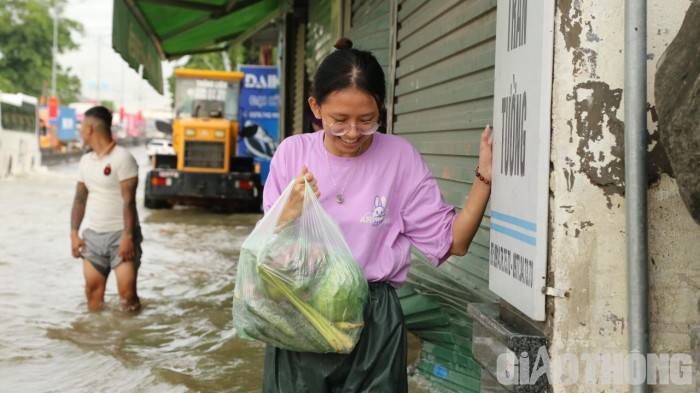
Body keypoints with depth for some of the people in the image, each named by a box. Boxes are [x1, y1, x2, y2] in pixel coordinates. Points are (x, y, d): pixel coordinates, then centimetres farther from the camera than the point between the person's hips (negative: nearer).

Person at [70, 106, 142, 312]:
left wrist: (127, 236, -20)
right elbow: (80, 198, 15)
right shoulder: (86, 160, 10)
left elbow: (129, 201, -16)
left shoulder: (122, 158, -12)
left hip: (120, 235, -7)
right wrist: (74, 233, 8)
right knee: (92, 293, 6)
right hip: (93, 235, 7)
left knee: (127, 294, -12)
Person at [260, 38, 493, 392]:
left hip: (373, 321, -1)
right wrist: (290, 213, -19)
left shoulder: (400, 157, -6)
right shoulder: (293, 152, -2)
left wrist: (485, 177, -14)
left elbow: (451, 241, -4)